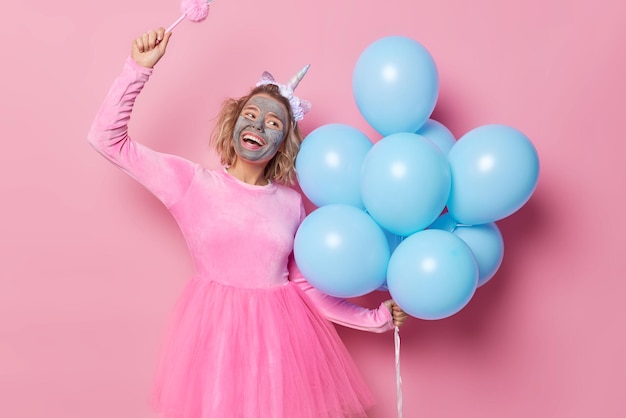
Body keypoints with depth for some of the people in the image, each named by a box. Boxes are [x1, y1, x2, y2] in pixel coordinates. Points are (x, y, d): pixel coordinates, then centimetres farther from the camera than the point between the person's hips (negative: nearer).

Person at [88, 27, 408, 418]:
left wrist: (375, 318, 5)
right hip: (215, 328, -1)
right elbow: (108, 137, -3)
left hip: (279, 329, 2)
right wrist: (139, 67, -7)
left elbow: (306, 284, 6)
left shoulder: (292, 202, 2)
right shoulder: (193, 183, -3)